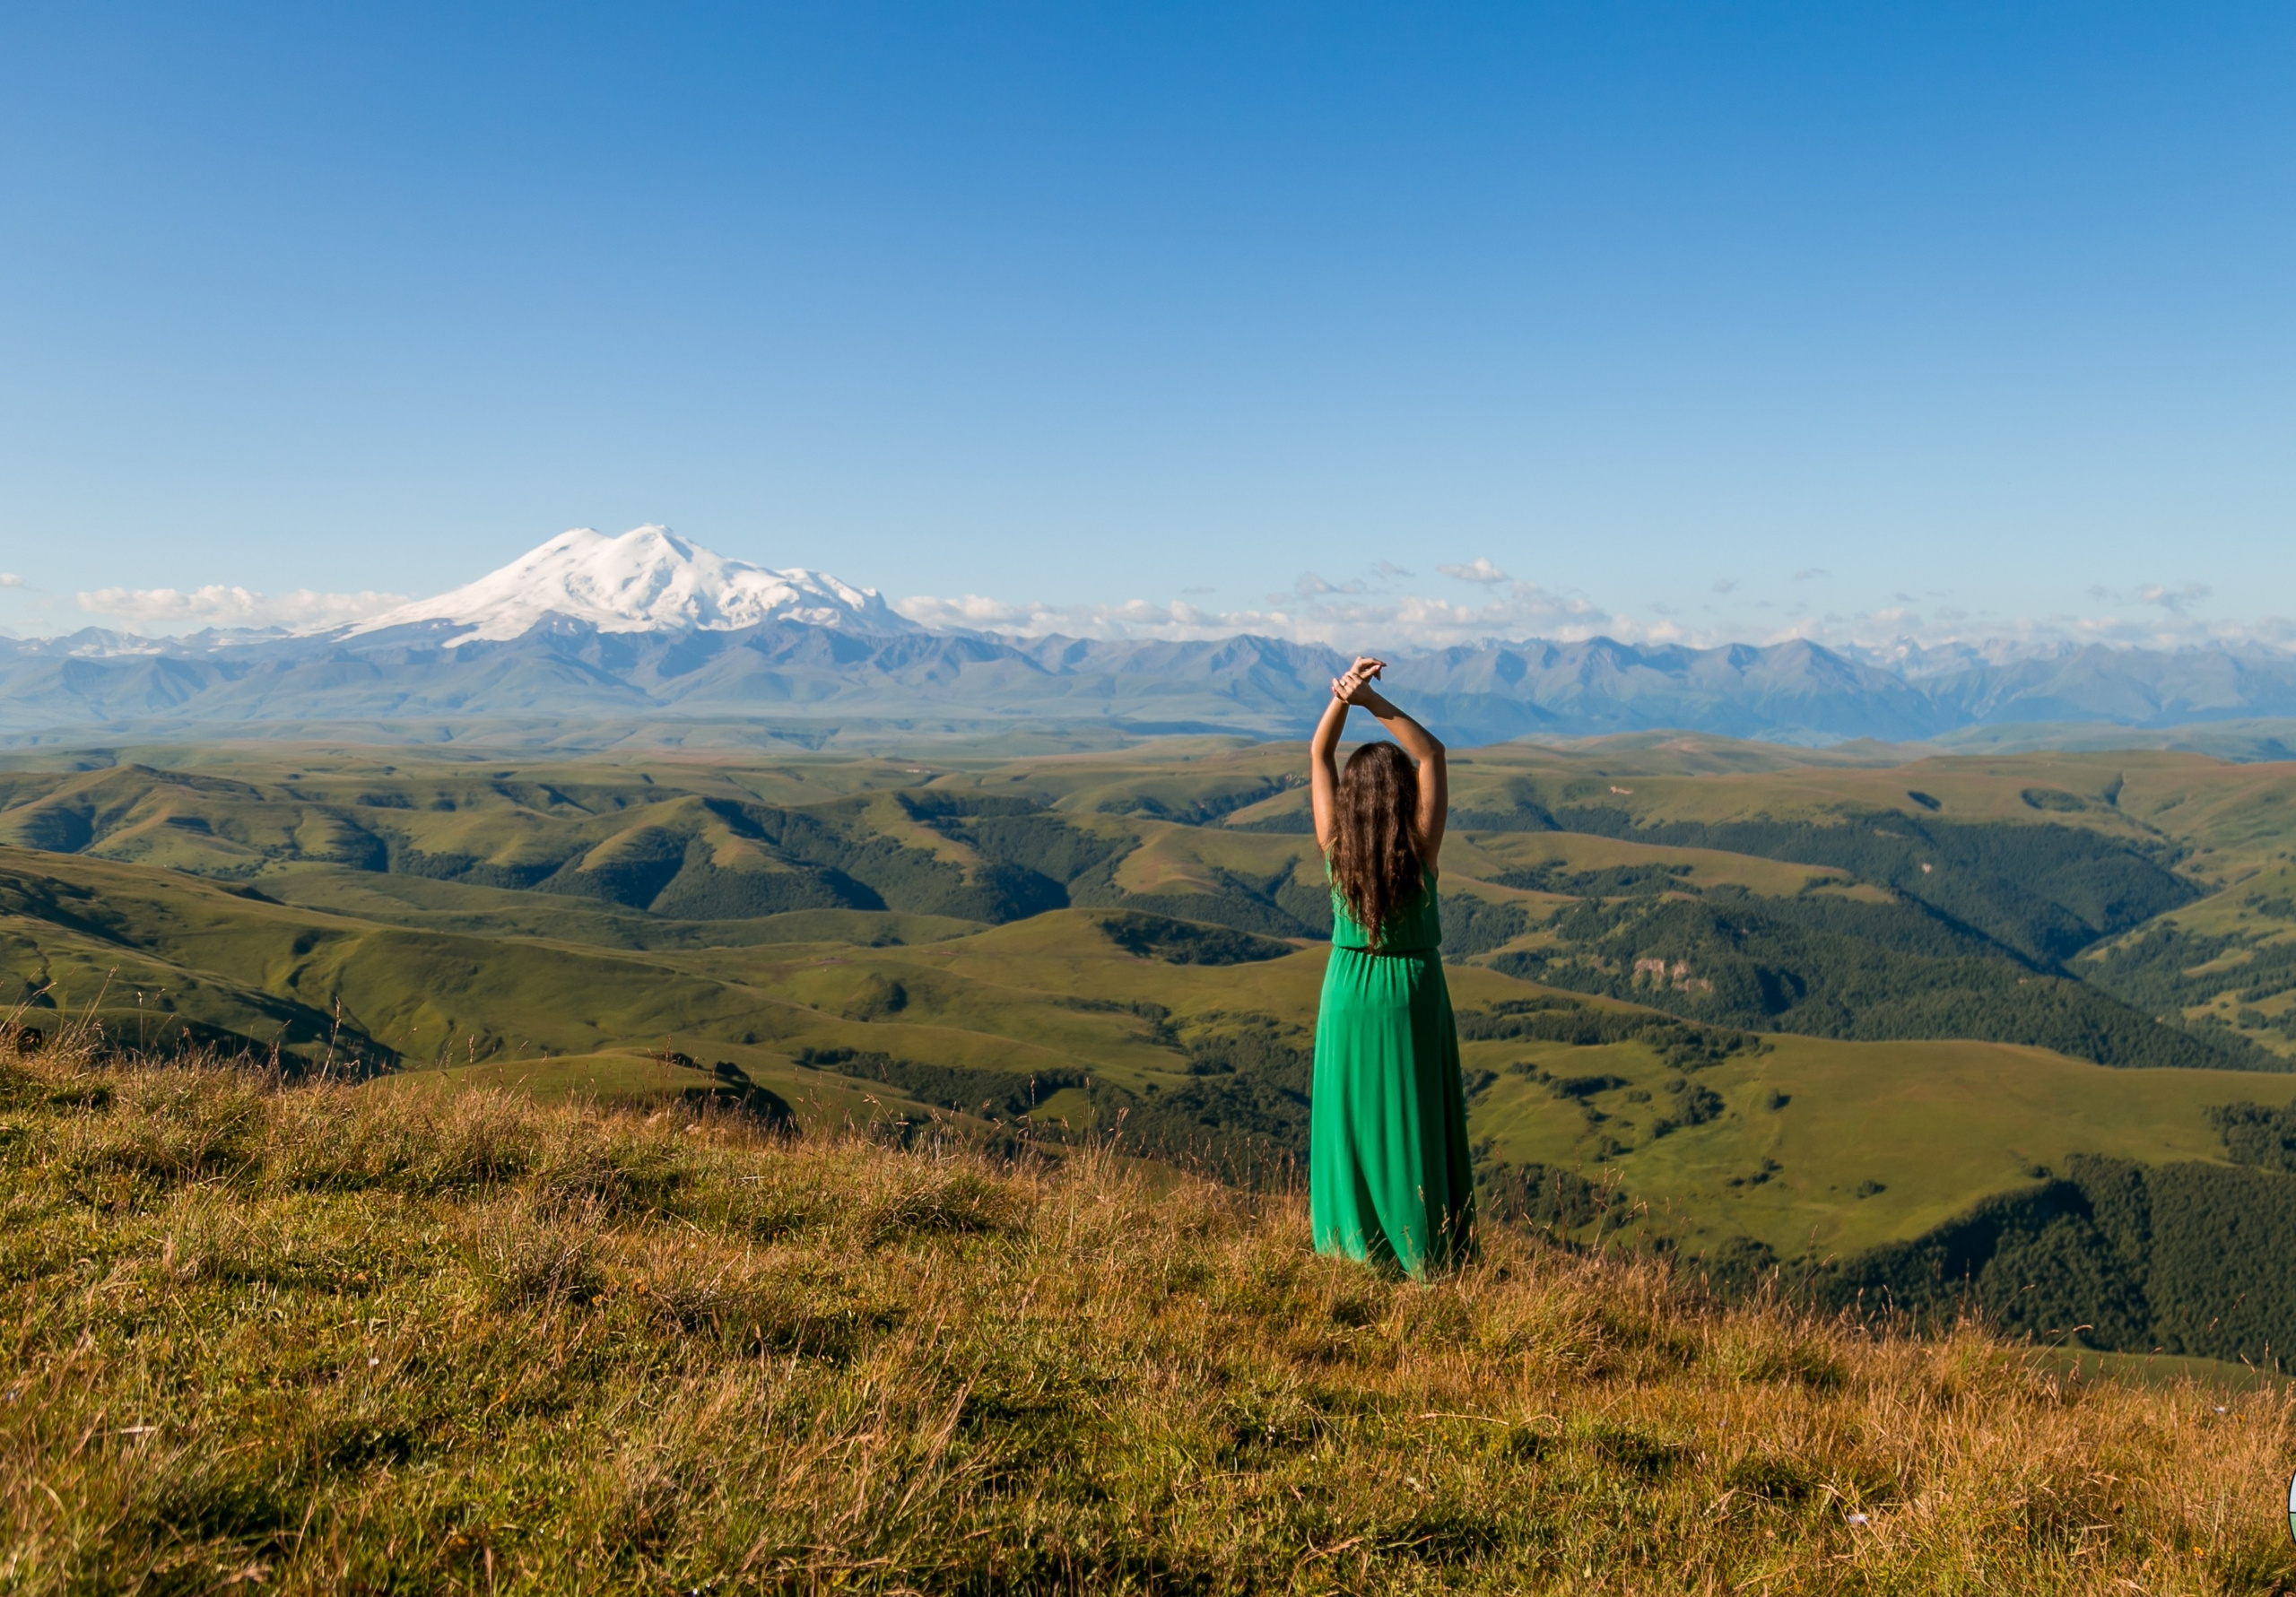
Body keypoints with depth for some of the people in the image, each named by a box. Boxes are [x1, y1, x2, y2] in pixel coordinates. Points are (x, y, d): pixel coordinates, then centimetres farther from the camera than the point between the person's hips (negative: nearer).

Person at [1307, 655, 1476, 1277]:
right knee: (1416, 1123, 9)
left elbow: (1318, 753, -4)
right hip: (1413, 993, -1)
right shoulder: (1420, 849, -17)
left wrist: (1343, 696, -16)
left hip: (1349, 995, 2)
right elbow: (1432, 753, -11)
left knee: (1351, 1118, 12)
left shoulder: (1335, 846, -13)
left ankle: (1351, 1243, 19)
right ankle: (1424, 1254, 16)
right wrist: (1376, 702, -19)